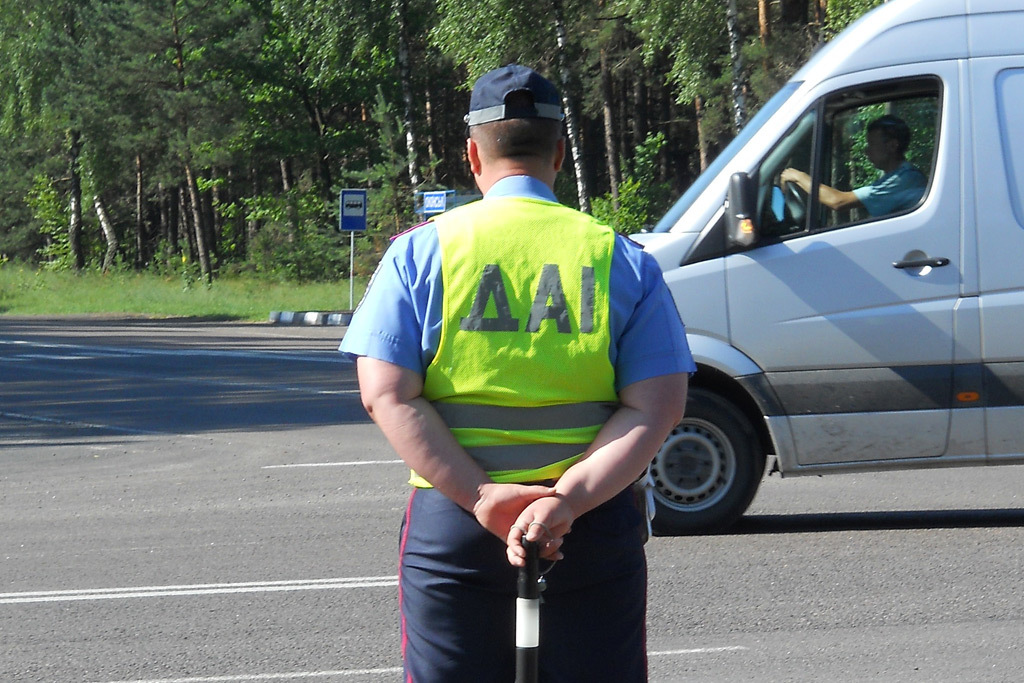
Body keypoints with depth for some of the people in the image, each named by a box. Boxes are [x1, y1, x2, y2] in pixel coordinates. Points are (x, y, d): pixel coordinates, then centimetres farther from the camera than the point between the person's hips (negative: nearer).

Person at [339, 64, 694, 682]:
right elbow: (656, 408, -6)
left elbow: (387, 394, -8)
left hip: (451, 527, 0)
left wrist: (482, 497, -14)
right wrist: (567, 499, -15)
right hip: (595, 529, 0)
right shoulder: (622, 259, 5)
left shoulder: (420, 253, 3)